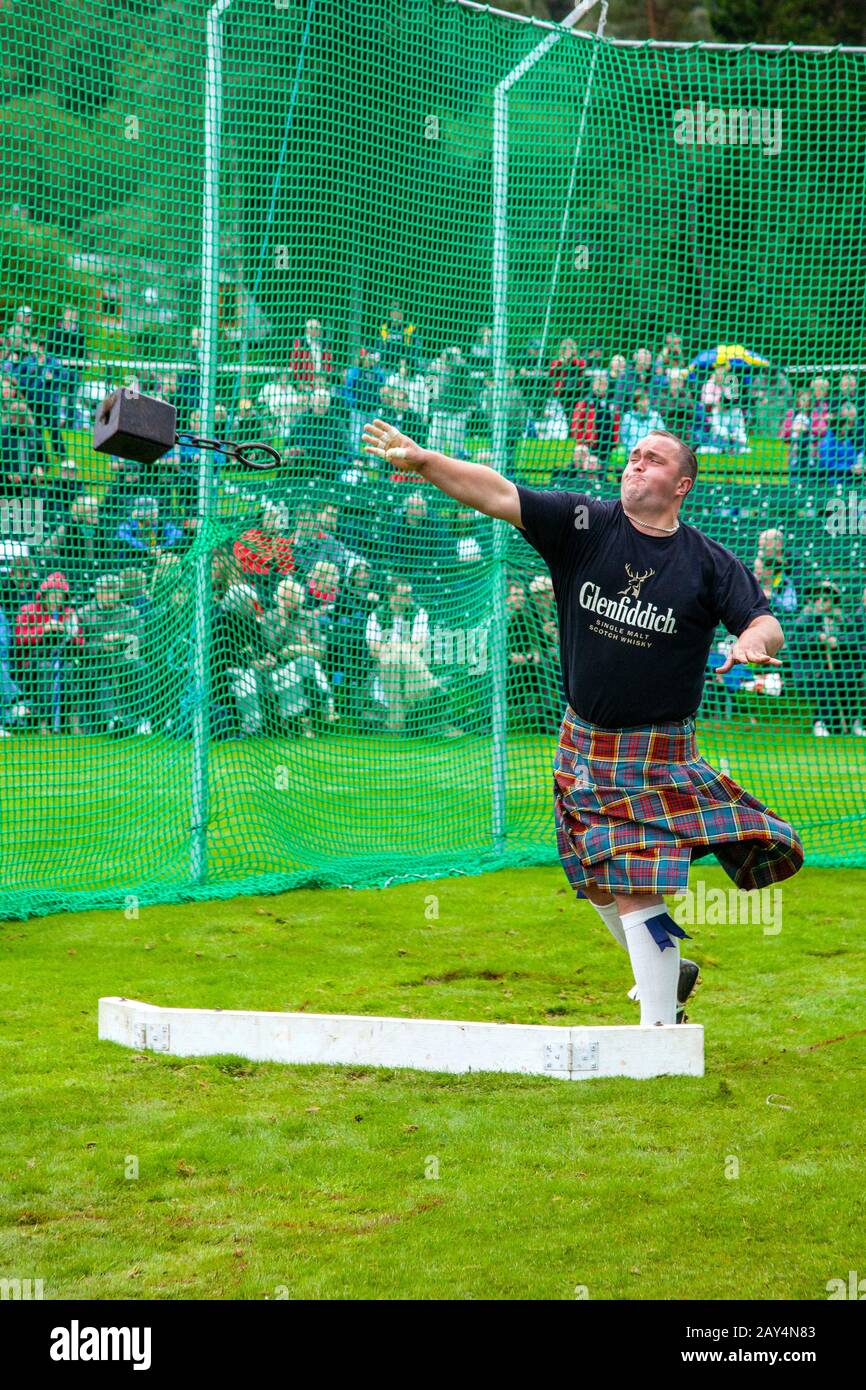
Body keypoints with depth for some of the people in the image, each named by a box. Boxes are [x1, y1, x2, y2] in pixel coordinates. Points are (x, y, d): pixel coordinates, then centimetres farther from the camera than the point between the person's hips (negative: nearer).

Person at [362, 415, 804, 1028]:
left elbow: (768, 625, -5)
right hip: (585, 742, 4)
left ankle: (660, 1027, -4)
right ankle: (666, 970, 39)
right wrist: (423, 460, -22)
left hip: (661, 752, -3)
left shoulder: (709, 562, -3)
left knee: (637, 887, -12)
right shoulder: (585, 525, -1)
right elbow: (499, 495, -10)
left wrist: (754, 641, -29)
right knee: (602, 885, 15)